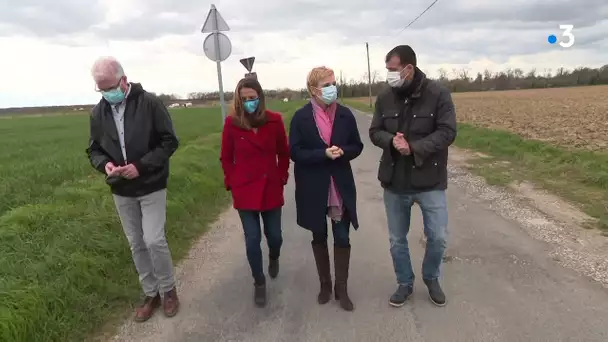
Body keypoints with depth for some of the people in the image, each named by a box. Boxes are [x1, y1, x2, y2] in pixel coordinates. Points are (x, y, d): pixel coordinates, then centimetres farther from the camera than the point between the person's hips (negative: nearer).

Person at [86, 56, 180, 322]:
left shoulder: (149, 103, -12)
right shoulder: (98, 112, 2)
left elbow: (169, 142, -12)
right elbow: (94, 150, 10)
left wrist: (141, 166, -22)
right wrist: (104, 164, -14)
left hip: (151, 187, -4)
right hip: (121, 191, 5)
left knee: (154, 240, -8)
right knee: (136, 245, 12)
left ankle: (168, 289, 17)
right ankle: (151, 294, 28)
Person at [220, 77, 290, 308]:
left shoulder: (274, 120, -5)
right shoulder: (232, 123, -7)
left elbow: (284, 153, 6)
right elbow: (226, 158, 3)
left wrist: (281, 178, 2)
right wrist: (232, 184, -2)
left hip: (271, 189, 1)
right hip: (245, 191, -1)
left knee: (274, 235, 11)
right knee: (252, 239, 2)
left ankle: (274, 258, 48)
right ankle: (259, 283, 24)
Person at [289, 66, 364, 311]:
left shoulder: (345, 114, -3)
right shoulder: (301, 117, -7)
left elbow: (357, 146, 3)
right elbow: (295, 152, -10)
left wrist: (342, 152, -19)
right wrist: (323, 154, -23)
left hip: (341, 186, 1)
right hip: (313, 188, -1)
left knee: (342, 238, 5)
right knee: (319, 237, 15)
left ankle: (341, 288, 23)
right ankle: (325, 284, 34)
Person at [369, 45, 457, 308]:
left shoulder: (437, 93, -9)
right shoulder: (385, 98, 1)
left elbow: (447, 132, -14)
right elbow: (375, 132, 2)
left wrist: (414, 147, -25)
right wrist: (392, 141, -20)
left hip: (430, 182, -2)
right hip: (394, 182, 3)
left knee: (438, 238, 6)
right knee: (397, 240, 13)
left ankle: (431, 278, 35)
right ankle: (405, 284, 34)